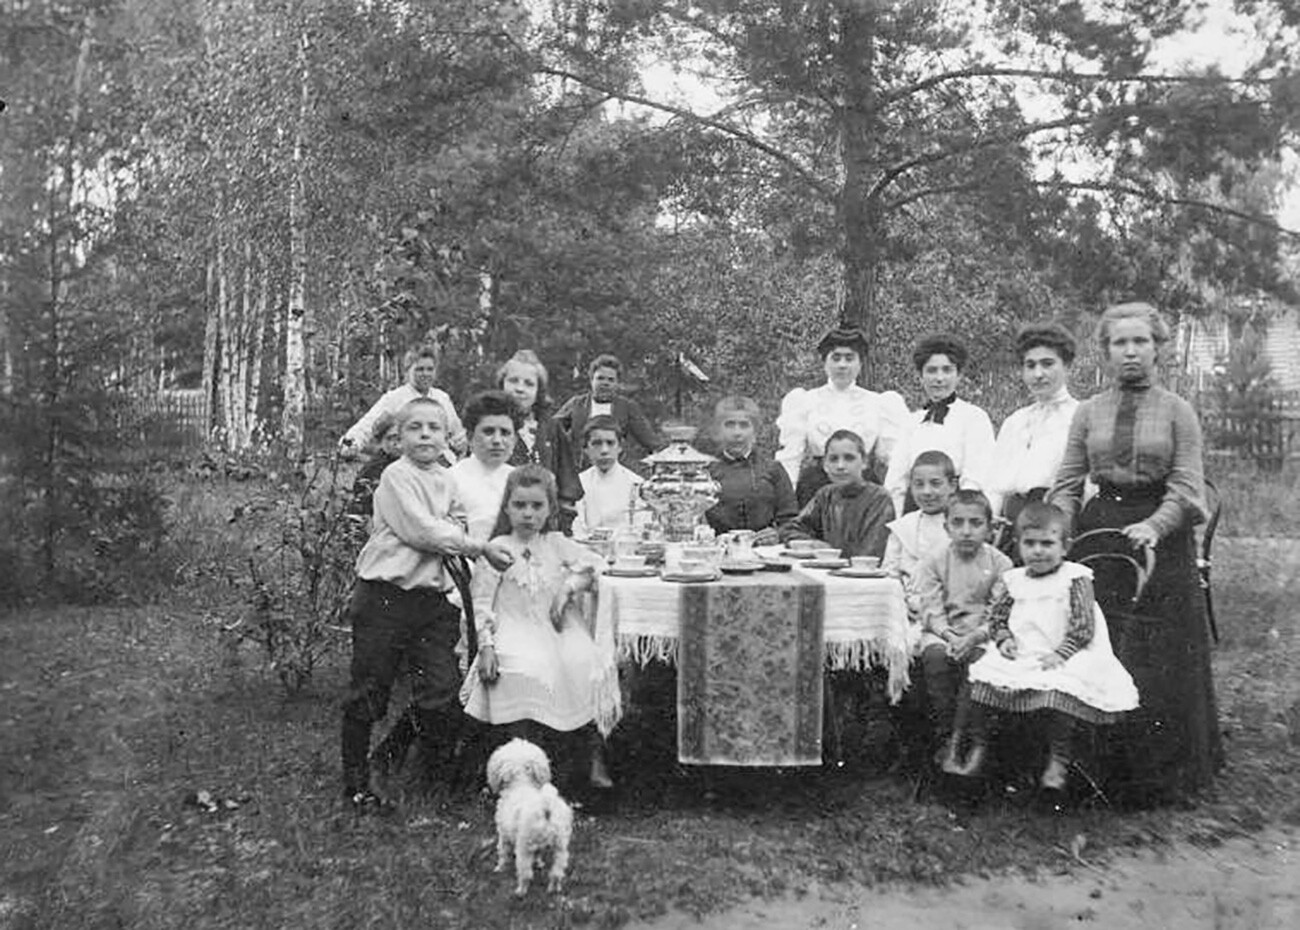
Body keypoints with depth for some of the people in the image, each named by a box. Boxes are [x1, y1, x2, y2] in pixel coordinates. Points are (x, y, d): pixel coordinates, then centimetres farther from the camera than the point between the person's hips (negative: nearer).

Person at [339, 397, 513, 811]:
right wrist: (482, 548, -14)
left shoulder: (448, 481, 13)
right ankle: (356, 781, 22)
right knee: (367, 695, 5)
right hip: (384, 596, -5)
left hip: (434, 599, 5)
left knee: (443, 696, 1)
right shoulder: (396, 476, -8)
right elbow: (423, 532, -15)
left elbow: (455, 529, 13)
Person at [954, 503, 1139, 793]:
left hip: (1059, 658, -4)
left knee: (1056, 689, -32)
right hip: (1017, 656, 5)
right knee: (978, 676, -12)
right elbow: (996, 617, 17)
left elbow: (1083, 626, -8)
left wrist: (1060, 653, -19)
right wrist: (1003, 638, -3)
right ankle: (976, 747, 1)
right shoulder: (1013, 580, 12)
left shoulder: (1075, 578, -2)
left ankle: (1059, 760, -14)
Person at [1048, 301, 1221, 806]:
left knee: (1160, 660, 2)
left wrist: (1155, 526, -23)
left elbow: (1186, 487, -5)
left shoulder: (1177, 412, 2)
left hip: (1161, 536, -2)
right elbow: (1067, 484, 6)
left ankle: (1158, 774, 18)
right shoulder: (1088, 412, 8)